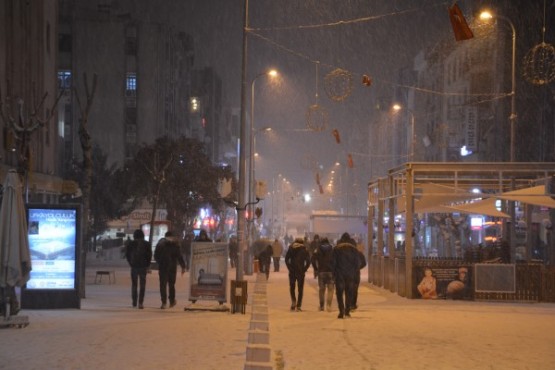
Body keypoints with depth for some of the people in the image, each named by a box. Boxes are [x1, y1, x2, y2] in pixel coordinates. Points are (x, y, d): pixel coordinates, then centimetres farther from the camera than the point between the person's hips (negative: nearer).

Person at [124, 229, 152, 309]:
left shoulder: (130, 244, -1)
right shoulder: (146, 244, -2)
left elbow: (127, 255, 1)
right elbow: (149, 255, -2)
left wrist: (131, 264, 9)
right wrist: (147, 266, 7)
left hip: (134, 266, 1)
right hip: (143, 266, -1)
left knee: (134, 284, 15)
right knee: (142, 285, 3)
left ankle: (134, 302, 18)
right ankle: (140, 303, -6)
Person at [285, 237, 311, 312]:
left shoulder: (291, 248, 5)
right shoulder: (304, 250, 2)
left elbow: (286, 259, -2)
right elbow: (308, 261, -6)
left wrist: (289, 268, 1)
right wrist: (304, 269, 0)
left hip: (292, 271, 1)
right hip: (301, 272, -1)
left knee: (292, 287, 15)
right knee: (300, 289, 6)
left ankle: (293, 301, -7)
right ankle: (298, 305, 1)